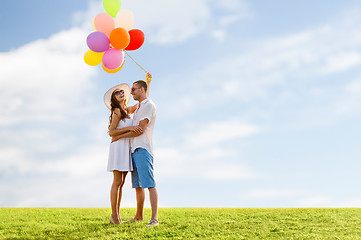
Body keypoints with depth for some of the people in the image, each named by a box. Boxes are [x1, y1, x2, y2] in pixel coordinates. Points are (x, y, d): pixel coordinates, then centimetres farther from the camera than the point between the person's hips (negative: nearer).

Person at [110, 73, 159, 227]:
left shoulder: (149, 105, -5)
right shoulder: (138, 107, 26)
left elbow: (140, 130, -13)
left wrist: (119, 136, -5)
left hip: (143, 149, -9)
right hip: (134, 149, 9)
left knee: (149, 184, -14)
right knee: (138, 185, 11)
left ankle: (154, 219, -19)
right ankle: (138, 216, 18)